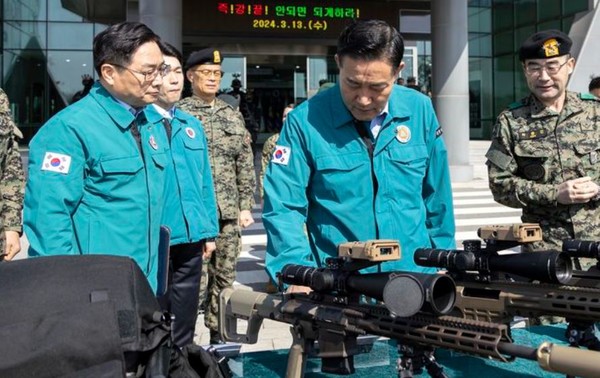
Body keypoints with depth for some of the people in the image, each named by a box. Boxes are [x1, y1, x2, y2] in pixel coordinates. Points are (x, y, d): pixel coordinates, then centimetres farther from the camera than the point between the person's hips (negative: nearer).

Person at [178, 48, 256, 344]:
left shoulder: (233, 116, 14)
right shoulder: (179, 115, -1)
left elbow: (245, 165, 15)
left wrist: (246, 206, 9)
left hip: (229, 212, 5)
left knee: (225, 277, 10)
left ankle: (219, 335, 22)